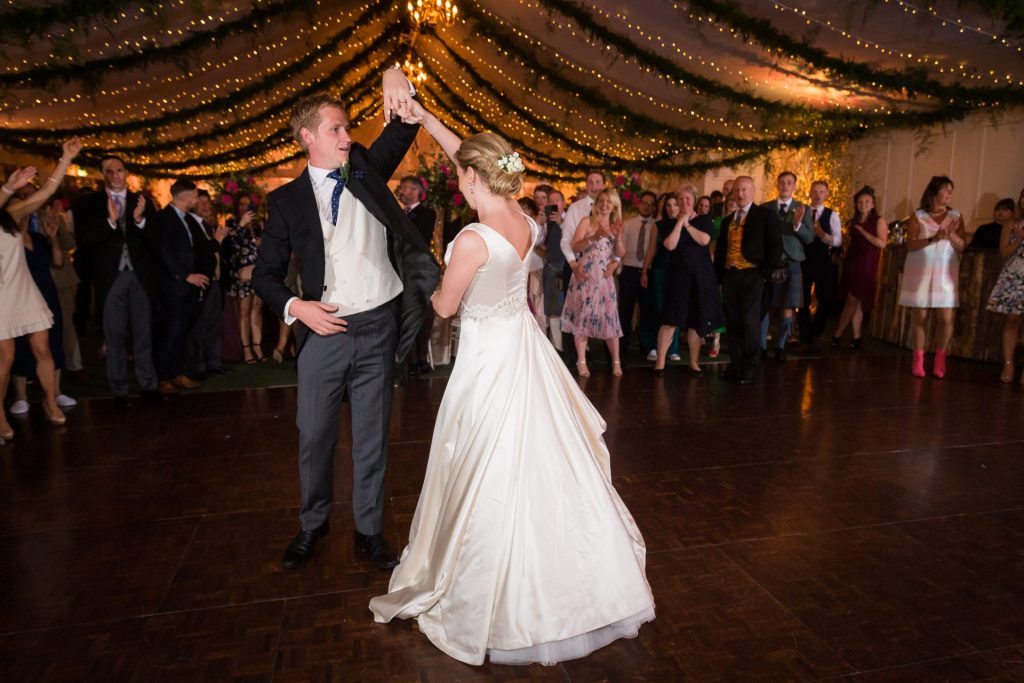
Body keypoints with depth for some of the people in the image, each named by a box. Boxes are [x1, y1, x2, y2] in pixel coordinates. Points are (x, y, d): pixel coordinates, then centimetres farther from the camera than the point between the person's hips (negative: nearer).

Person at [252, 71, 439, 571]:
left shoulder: (367, 169, 7)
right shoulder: (286, 201, 3)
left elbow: (403, 129, 2)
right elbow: (265, 273, 7)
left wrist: (397, 81, -18)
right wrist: (295, 307, -11)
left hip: (379, 328, 1)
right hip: (324, 330, 0)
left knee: (372, 438, 10)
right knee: (314, 436, 10)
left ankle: (369, 533, 26)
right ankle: (313, 525, 34)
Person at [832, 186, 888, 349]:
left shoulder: (879, 221, -3)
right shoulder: (852, 222, 11)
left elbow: (882, 244, -15)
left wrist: (862, 231, -13)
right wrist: (849, 230, 7)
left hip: (866, 266, -5)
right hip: (851, 264, 5)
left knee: (852, 301, -5)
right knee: (855, 303, 7)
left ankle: (837, 335, -1)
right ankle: (856, 337, 11)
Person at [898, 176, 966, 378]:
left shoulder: (956, 216, 8)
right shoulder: (918, 216, 2)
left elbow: (961, 247, 4)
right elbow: (910, 245, -6)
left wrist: (951, 235, -14)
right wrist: (932, 239, -19)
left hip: (945, 273, 2)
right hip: (920, 272, -2)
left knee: (946, 318, -5)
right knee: (919, 317, 0)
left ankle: (939, 360, 9)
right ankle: (918, 360, 7)